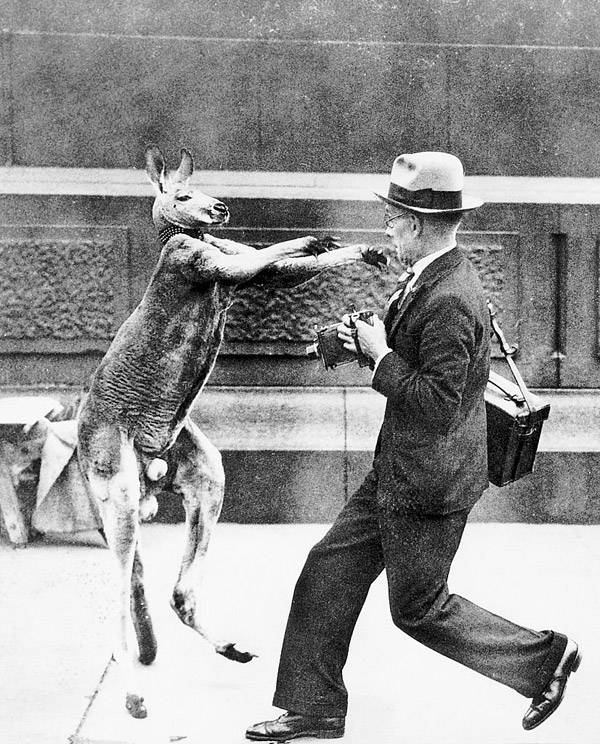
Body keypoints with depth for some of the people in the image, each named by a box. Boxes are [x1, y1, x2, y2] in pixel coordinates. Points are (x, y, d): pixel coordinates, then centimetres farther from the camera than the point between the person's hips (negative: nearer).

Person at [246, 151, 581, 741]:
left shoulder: (449, 300, -26)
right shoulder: (431, 278, 6)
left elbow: (437, 403, -28)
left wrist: (381, 356, -18)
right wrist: (369, 342, 5)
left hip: (429, 483, -10)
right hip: (397, 471, 10)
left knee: (418, 609, 6)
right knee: (329, 571, 13)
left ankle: (544, 657, 20)